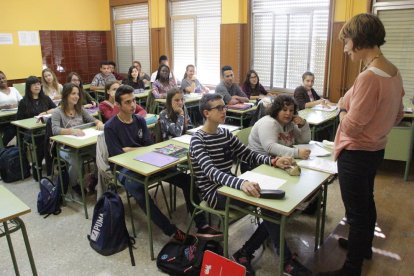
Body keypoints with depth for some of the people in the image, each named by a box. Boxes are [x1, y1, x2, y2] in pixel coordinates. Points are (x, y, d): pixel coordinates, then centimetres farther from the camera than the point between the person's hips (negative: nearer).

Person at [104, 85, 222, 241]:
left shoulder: (140, 120, 9)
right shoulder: (111, 127, -6)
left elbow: (149, 147, 5)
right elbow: (117, 156, -13)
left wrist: (130, 149, -8)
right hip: (125, 168, -5)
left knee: (186, 180, -11)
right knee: (139, 192, -40)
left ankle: (201, 226, -9)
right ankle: (172, 231, -29)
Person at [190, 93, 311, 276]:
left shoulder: (225, 134, 9)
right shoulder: (198, 140, -14)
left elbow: (249, 155, 8)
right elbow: (211, 171, -29)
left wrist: (274, 161, -12)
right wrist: (241, 183, -47)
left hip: (229, 186, 8)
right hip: (214, 192, -7)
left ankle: (245, 254, -1)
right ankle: (287, 261, -8)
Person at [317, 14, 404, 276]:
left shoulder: (369, 77, -27)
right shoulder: (394, 71, 2)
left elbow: (351, 127, -24)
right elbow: (397, 115, 13)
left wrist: (342, 108, -6)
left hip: (356, 154, -9)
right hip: (376, 149, 9)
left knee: (356, 212, 4)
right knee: (367, 202, 26)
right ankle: (364, 246, 47)